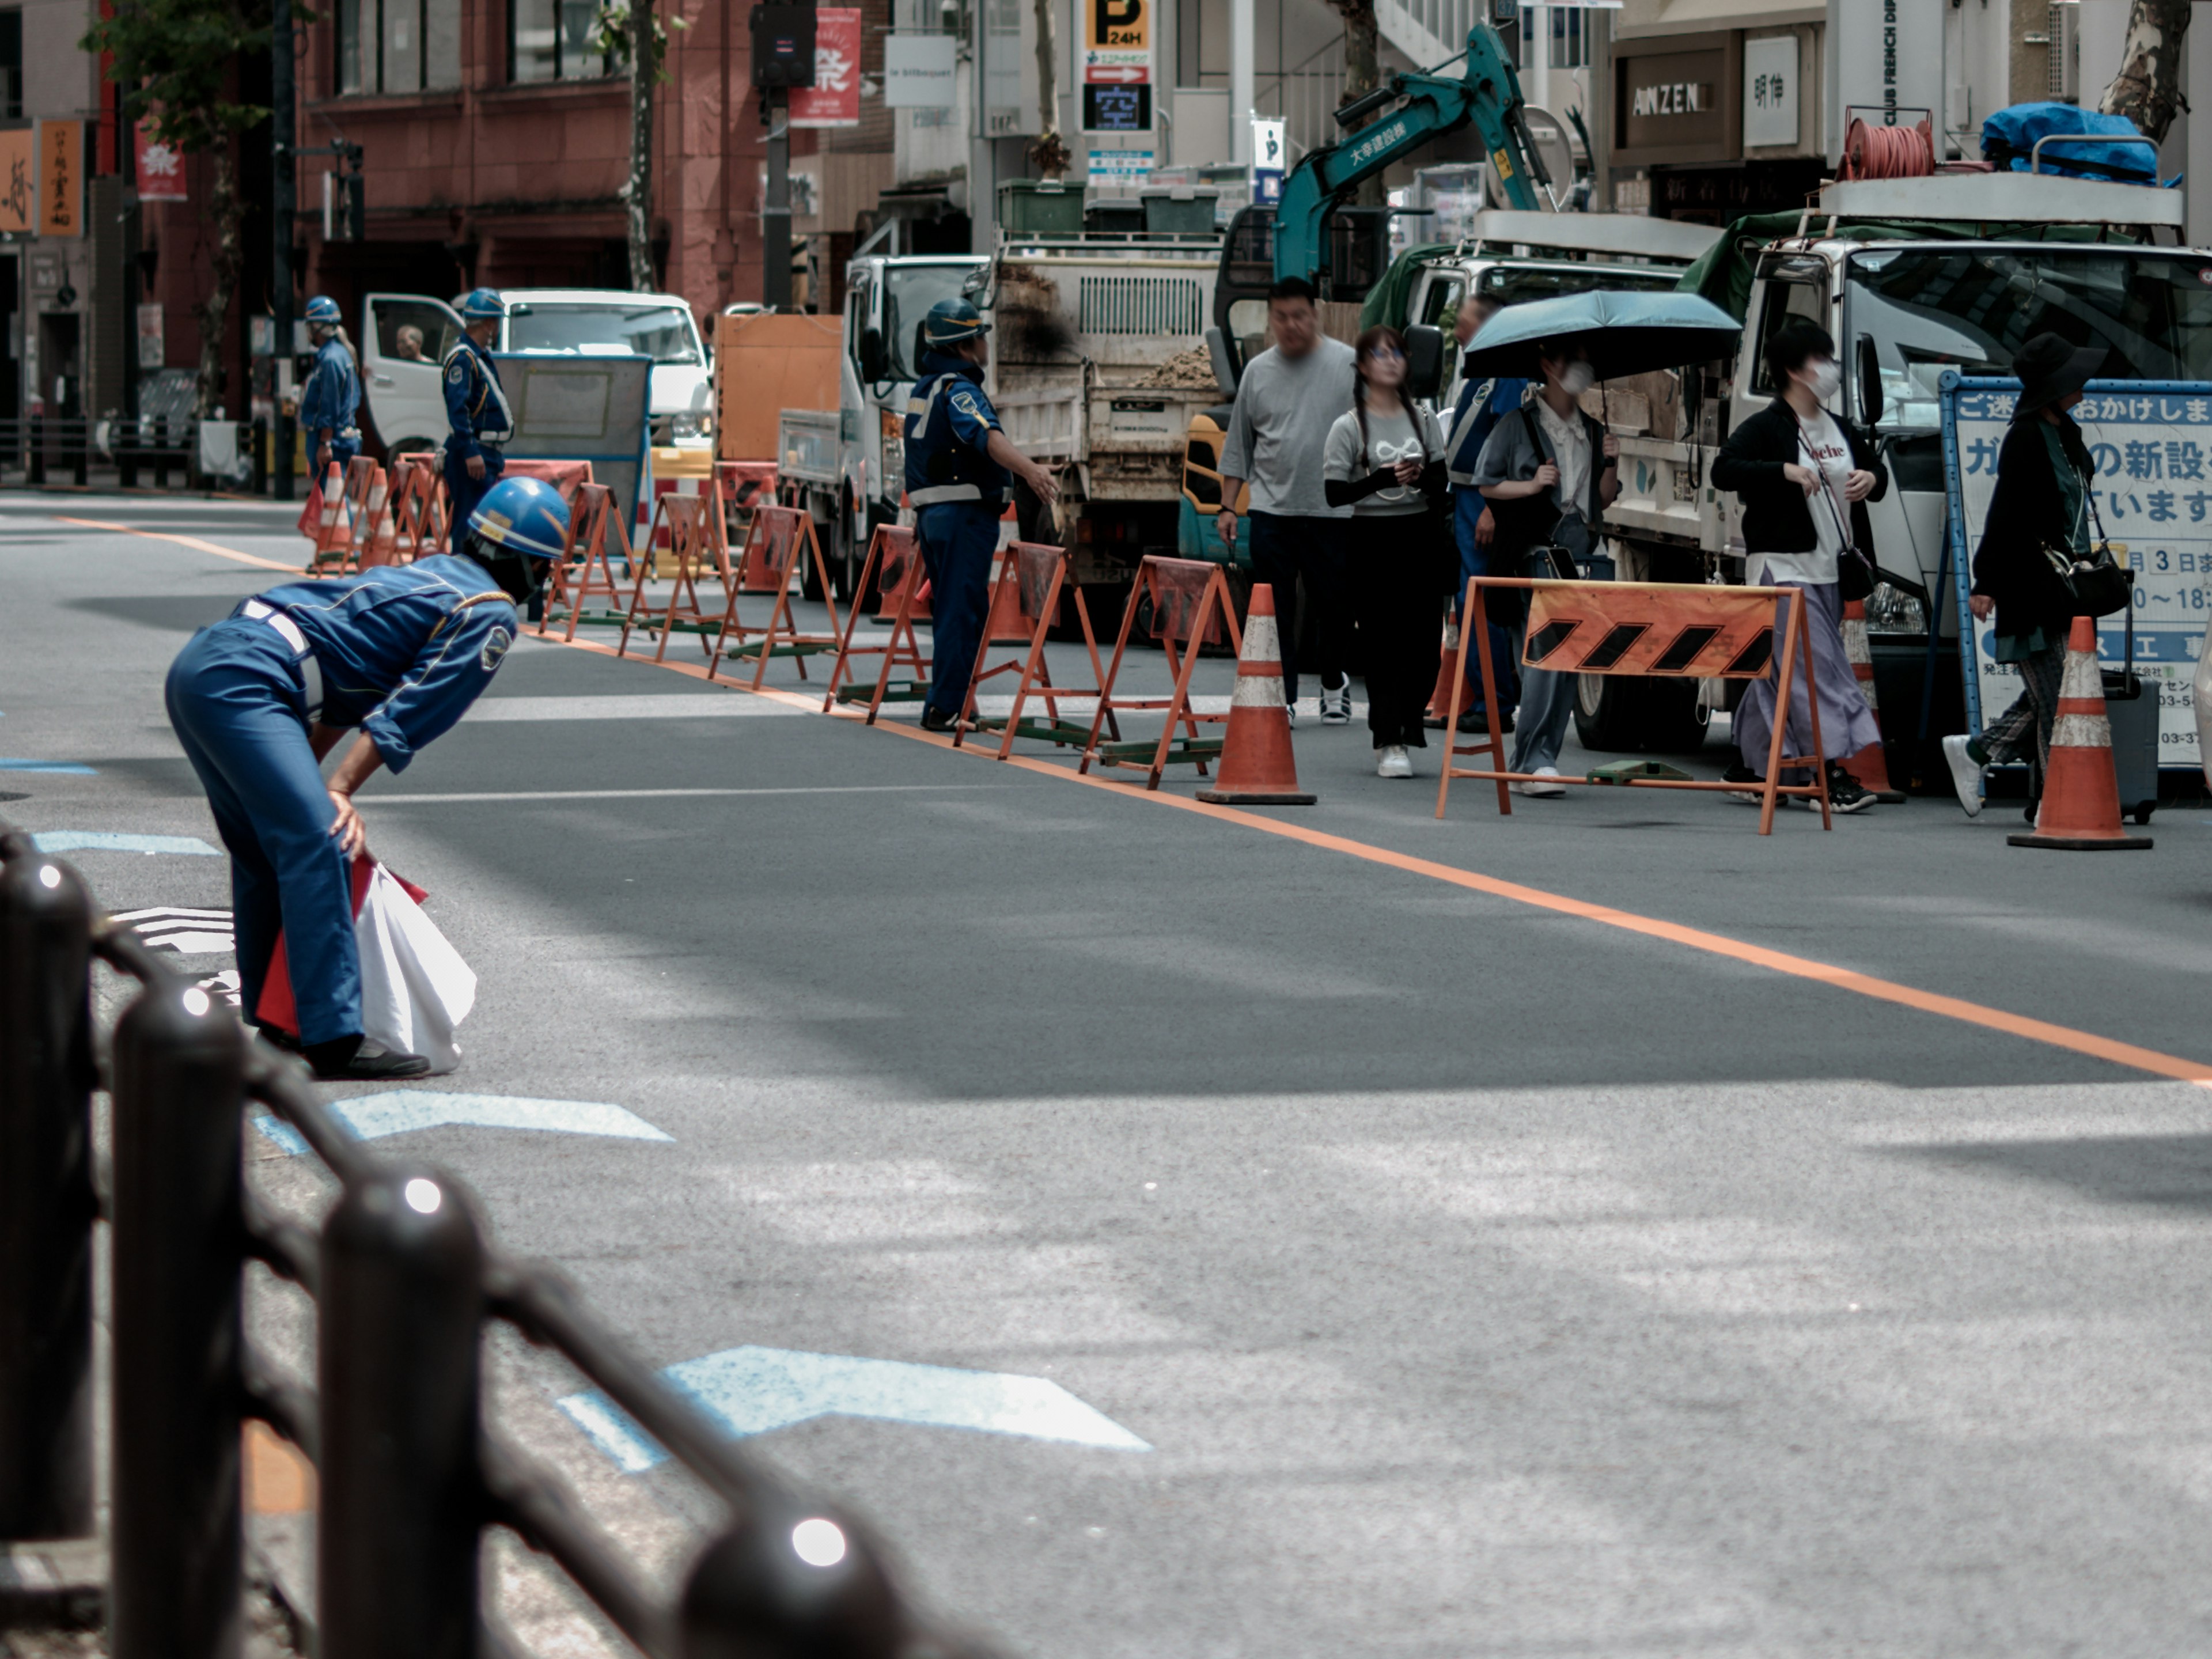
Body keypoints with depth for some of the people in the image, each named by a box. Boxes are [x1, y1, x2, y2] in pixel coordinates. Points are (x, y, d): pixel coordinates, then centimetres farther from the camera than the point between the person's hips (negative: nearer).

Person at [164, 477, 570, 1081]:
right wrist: (340, 790, -9)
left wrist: (311, 785, 21)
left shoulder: (431, 573, 28)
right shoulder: (491, 615, 1)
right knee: (317, 848, -14)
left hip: (196, 666, 10)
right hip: (244, 684, -10)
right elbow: (408, 717, -8)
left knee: (264, 849, 22)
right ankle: (336, 1038, -19)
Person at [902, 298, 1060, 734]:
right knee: (962, 611, -9)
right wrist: (1030, 470, -49)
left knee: (951, 610, 15)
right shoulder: (958, 389, -13)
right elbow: (988, 436, -34)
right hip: (965, 514, -10)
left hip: (932, 512, 10)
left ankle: (944, 706, 17)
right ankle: (945, 709, -12)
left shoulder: (925, 387, 18)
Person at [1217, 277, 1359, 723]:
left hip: (1333, 512, -2)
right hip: (1272, 511, 2)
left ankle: (1334, 685, 26)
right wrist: (1227, 506, 9)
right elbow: (1239, 446, 14)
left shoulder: (1349, 365, 1)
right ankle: (1281, 697, 3)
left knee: (1334, 607, 5)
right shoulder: (1257, 372, 9)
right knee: (1274, 610, -2)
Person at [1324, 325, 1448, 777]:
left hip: (1418, 536, 3)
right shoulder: (1349, 427, 0)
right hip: (1371, 540, -3)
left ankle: (1404, 729, 13)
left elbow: (1441, 482, 10)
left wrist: (1425, 478, -13)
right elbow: (1334, 492, -7)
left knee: (1419, 639, -3)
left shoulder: (1424, 421, 12)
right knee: (1381, 642, -5)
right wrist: (1383, 478, -20)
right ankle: (1389, 743, -4)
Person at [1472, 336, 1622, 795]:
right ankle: (1534, 761, -16)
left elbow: (1605, 500, 19)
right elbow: (1486, 485, 3)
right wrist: (1532, 485, -11)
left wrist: (1610, 465, 1)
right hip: (1531, 557, -5)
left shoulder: (1592, 432, 17)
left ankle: (1537, 761, 7)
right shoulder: (1518, 425, 2)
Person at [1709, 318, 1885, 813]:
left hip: (1828, 569, 8)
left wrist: (1872, 478, 4)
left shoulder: (1838, 430, 17)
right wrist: (1784, 470, -27)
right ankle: (1829, 775, -19)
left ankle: (1745, 770, 20)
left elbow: (1875, 465, 29)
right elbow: (1724, 470, -18)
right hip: (1781, 565, -8)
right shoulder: (1767, 427, -7)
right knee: (1815, 667, -14)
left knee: (1777, 672, 12)